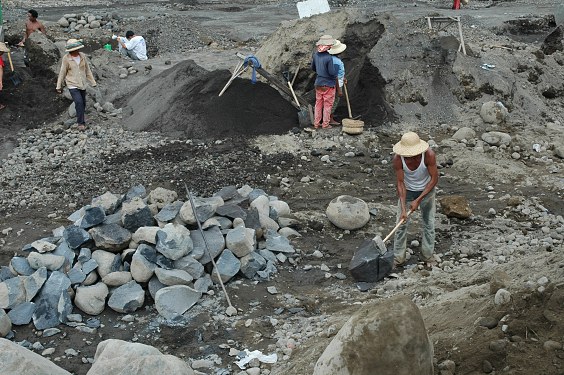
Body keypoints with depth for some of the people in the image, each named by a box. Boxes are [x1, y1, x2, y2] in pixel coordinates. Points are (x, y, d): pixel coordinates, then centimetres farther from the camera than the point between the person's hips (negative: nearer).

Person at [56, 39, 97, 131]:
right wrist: (59, 86, 4)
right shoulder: (66, 58, -10)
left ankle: (81, 121, 31)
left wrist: (93, 82, 11)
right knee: (79, 102, -18)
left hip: (82, 84, 5)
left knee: (83, 104, 11)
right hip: (72, 85, -4)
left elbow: (87, 70, 10)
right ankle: (81, 123, -10)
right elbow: (62, 73, -2)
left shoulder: (82, 56, 0)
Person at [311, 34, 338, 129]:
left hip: (318, 83, 6)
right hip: (328, 85, -6)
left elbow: (313, 67, 11)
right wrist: (336, 67, -1)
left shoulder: (316, 54, -2)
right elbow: (332, 72, -20)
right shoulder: (329, 57, -24)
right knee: (327, 105, 7)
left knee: (318, 103, 16)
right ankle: (325, 124, 13)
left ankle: (316, 123, 21)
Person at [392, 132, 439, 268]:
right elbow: (400, 183, -21)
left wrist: (418, 200, -23)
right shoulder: (398, 159, -29)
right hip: (407, 191, 1)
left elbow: (434, 179, -23)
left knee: (429, 224, 7)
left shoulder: (429, 155, -33)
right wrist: (403, 208, -27)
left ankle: (427, 255, 23)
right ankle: (398, 257, 13)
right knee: (401, 224, 1)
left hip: (426, 190, 0)